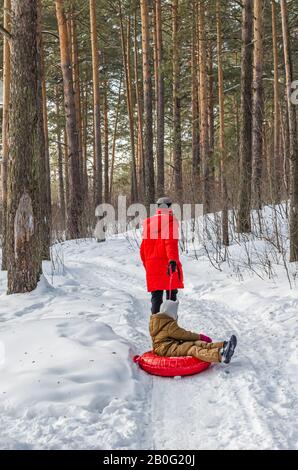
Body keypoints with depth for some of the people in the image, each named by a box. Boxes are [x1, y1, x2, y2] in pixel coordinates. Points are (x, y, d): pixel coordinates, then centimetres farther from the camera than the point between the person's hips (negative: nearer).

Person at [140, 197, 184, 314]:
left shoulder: (148, 222, 15)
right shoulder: (170, 220, -2)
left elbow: (143, 246, 19)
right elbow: (171, 242, -17)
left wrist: (146, 263, 28)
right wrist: (172, 259, -26)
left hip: (152, 264, 5)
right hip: (167, 263, -5)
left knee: (156, 296, 6)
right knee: (171, 294, 1)